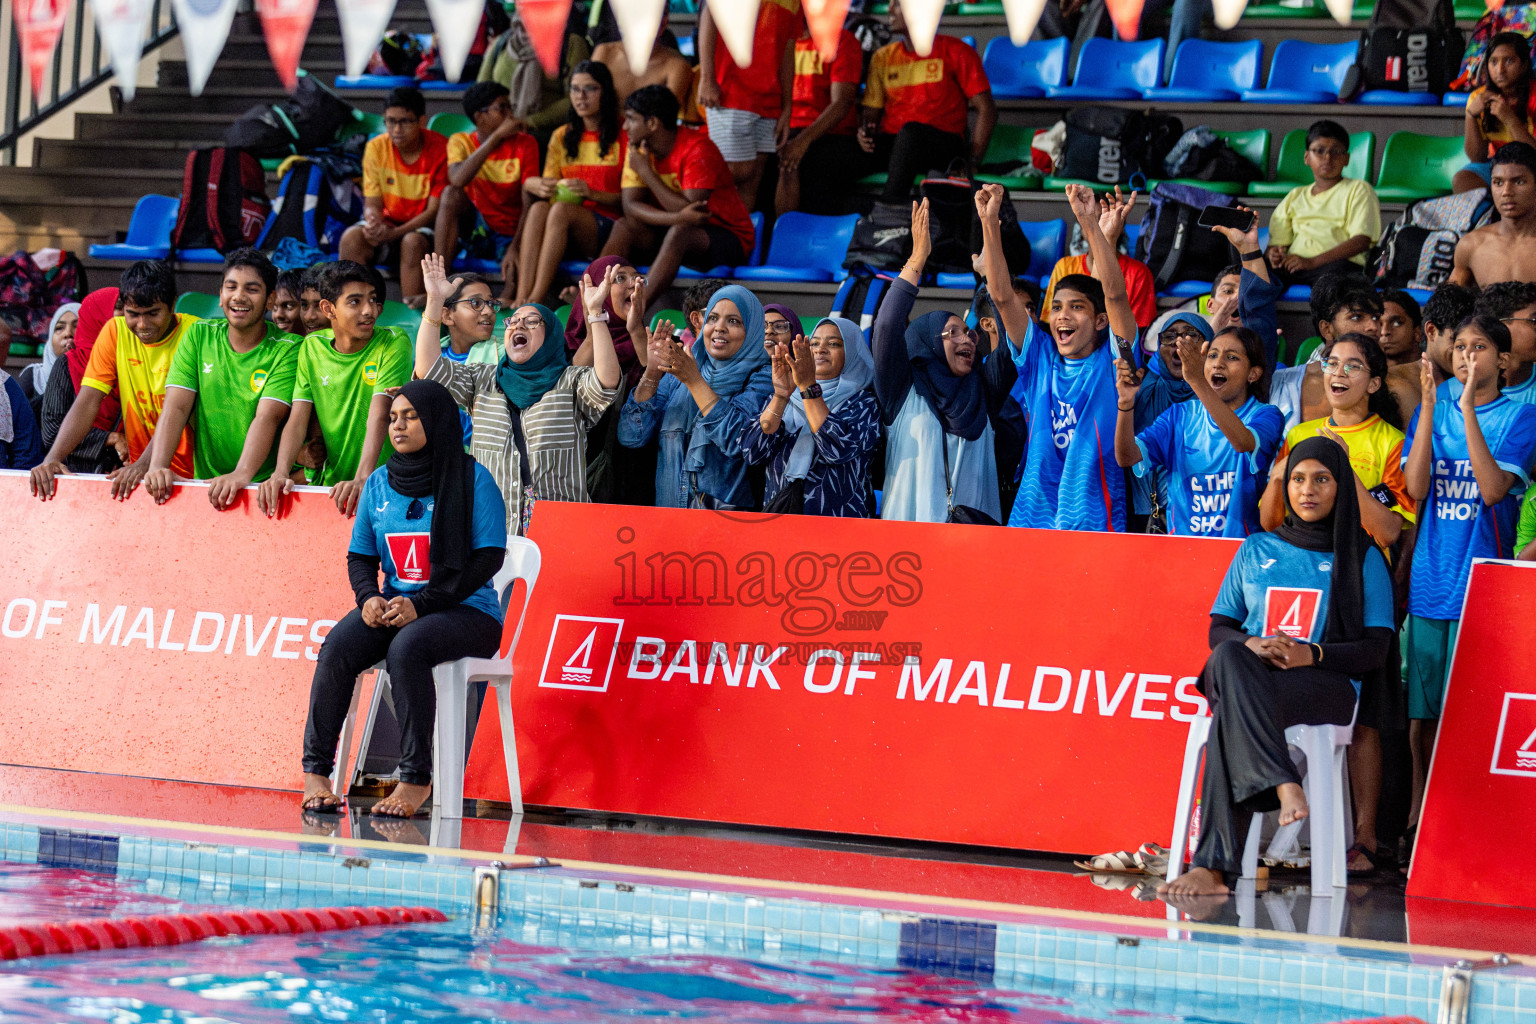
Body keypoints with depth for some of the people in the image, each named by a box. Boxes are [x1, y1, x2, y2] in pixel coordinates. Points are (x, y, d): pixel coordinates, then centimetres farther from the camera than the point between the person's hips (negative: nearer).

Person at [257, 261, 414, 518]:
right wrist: (280, 473, -18)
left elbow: (379, 417, -17)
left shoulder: (394, 343, -6)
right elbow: (298, 419, -1)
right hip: (329, 483, 3)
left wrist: (362, 480, -30)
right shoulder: (311, 347, 5)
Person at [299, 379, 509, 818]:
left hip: (466, 611, -5)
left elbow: (488, 557, -10)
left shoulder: (472, 479, -4)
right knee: (337, 646, -25)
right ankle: (316, 770, -22)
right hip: (395, 605, 5)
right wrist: (369, 597, -8)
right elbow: (360, 556, 17)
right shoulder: (379, 483, 12)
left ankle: (417, 779, -29)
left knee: (407, 647, -36)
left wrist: (421, 605, -18)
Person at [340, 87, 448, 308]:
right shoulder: (376, 148, -2)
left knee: (413, 242, -37)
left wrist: (392, 234, -27)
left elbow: (434, 211, -14)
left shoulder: (440, 149, -13)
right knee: (351, 238, -27)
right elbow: (372, 203, -1)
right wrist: (373, 222, -28)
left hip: (423, 227, -3)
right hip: (388, 222, 3)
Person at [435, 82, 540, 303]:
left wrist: (515, 247, -26)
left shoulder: (525, 144, -1)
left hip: (511, 234, -2)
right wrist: (497, 137, -22)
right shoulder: (461, 142, 1)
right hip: (477, 231, 2)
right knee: (451, 193, -29)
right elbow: (457, 180, -23)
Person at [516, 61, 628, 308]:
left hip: (608, 227, -3)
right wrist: (538, 186, -11)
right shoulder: (562, 137, 19)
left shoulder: (623, 137, 5)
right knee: (539, 207, -32)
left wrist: (591, 193, -18)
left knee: (561, 209, -34)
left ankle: (535, 301, -44)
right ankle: (521, 299, -47)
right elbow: (549, 185, 14)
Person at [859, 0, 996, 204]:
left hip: (942, 145, -4)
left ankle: (889, 203, -46)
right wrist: (863, 132, -7)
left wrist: (972, 162, -11)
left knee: (911, 131, -39)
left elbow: (986, 109, 1)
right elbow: (870, 111, 19)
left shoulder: (955, 52, 6)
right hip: (890, 146, 4)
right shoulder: (883, 57, 20)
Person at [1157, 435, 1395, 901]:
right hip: (1247, 675, 3)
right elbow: (1218, 630, 17)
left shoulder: (1363, 559, 14)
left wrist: (1312, 654, -15)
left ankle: (1213, 866, -45)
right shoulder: (1256, 550, 23)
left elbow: (1375, 651, 5)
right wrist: (1250, 645, -9)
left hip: (1325, 684, -3)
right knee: (1228, 658, -39)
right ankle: (1284, 786, -53)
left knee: (1232, 718, -37)